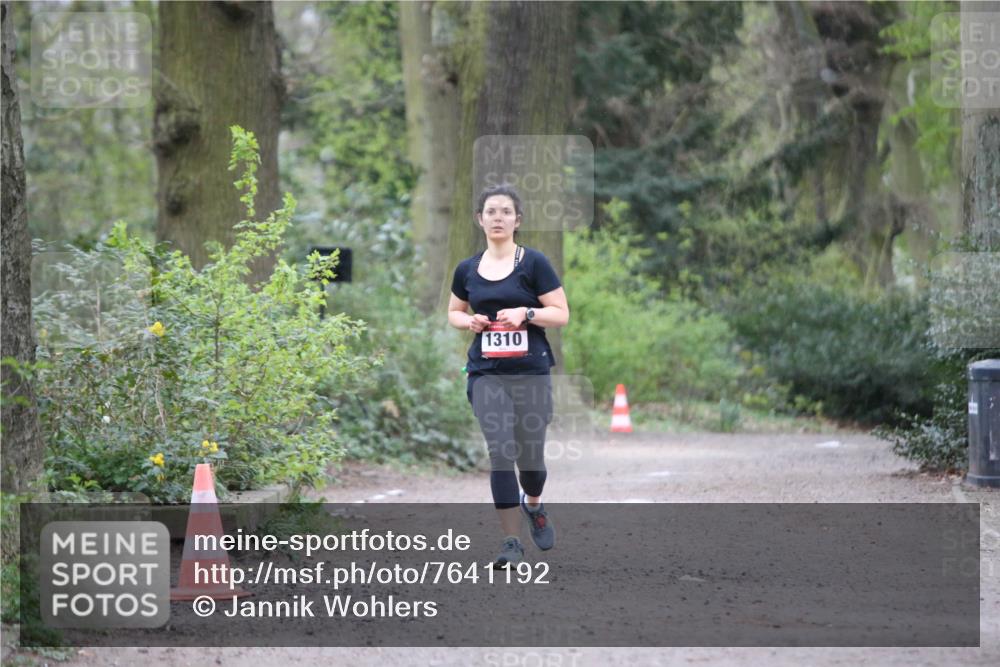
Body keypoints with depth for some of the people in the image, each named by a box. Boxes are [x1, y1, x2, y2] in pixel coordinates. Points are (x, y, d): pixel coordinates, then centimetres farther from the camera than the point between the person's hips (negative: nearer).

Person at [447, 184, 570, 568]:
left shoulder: (533, 263, -2)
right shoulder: (467, 270, 8)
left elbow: (561, 314, -2)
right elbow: (453, 312, 22)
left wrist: (527, 313, -18)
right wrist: (468, 321, 0)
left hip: (531, 371, -1)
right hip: (486, 373, 2)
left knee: (530, 453, 6)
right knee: (500, 452, -8)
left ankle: (533, 505, 40)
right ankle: (511, 541, -4)